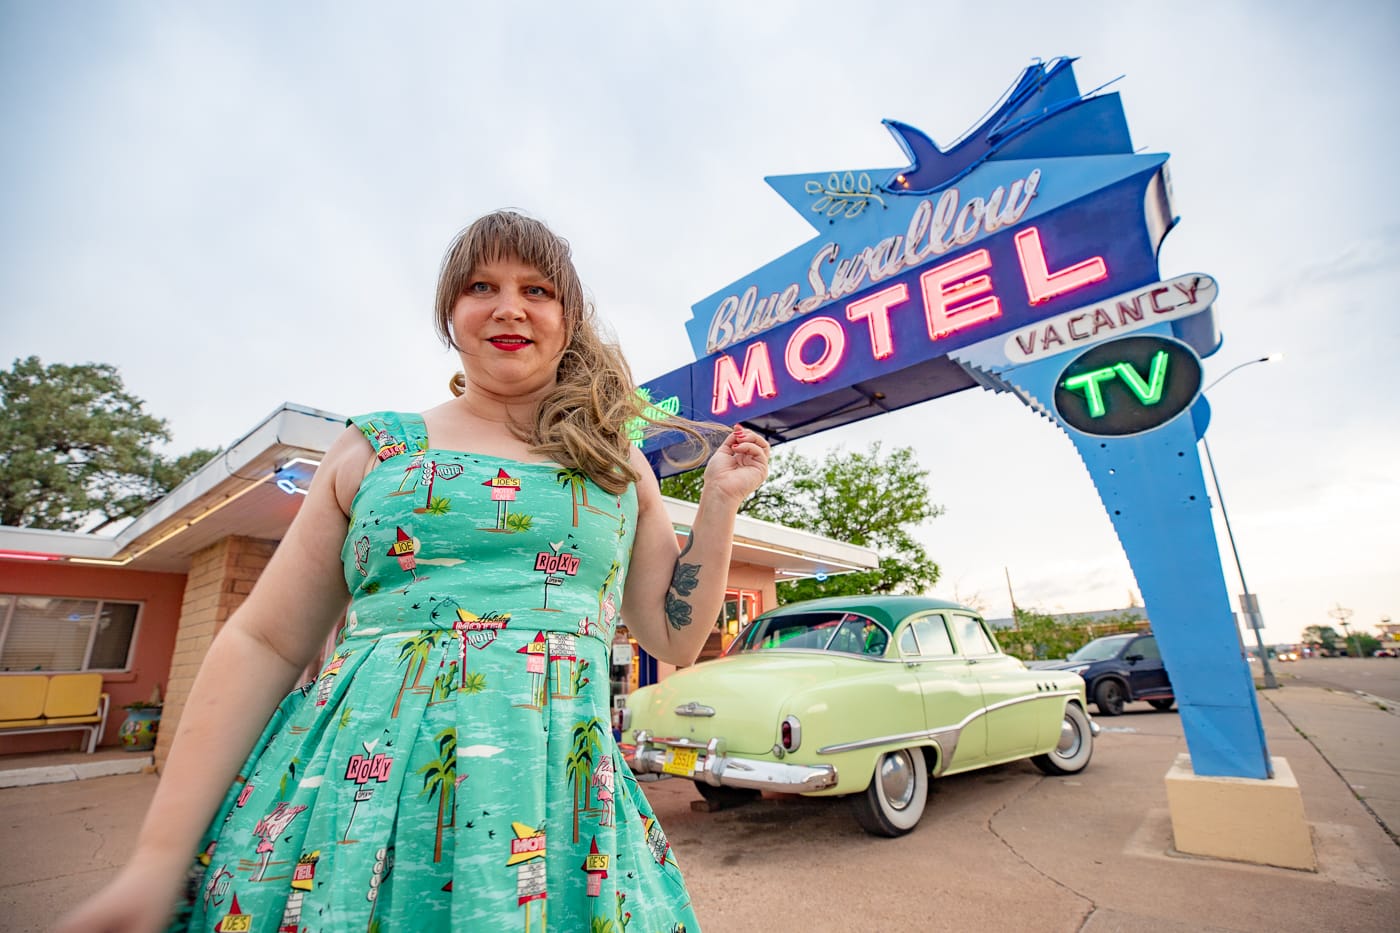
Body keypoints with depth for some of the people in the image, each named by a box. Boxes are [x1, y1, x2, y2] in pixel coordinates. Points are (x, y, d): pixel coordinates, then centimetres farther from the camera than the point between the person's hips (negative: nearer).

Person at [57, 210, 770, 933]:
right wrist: (159, 860, 0)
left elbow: (674, 638, 8)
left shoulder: (621, 468, 6)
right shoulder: (374, 448, 4)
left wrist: (719, 504, -1)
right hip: (354, 790, 1)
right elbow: (263, 643, 4)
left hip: (550, 807, 1)